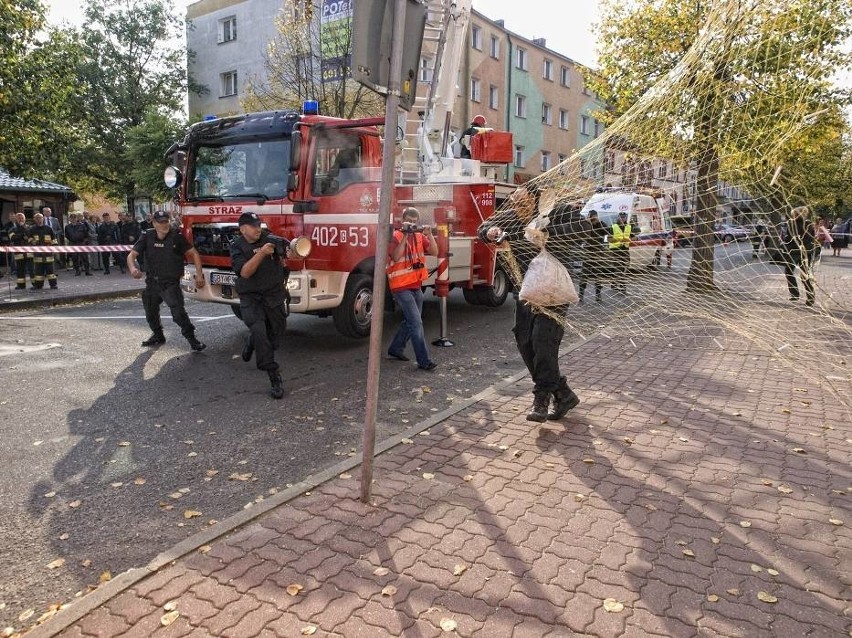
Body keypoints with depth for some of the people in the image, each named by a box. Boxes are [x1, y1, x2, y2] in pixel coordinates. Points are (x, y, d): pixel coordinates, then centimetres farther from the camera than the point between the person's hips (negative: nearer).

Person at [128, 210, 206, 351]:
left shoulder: (176, 237, -9)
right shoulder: (147, 237, -3)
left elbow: (194, 254, -1)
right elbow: (132, 255, -5)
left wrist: (199, 274, -8)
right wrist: (133, 268, -28)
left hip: (171, 283, -4)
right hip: (152, 282, 4)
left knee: (178, 312, -21)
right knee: (150, 313, 19)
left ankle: (191, 337, -6)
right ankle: (158, 335, 42)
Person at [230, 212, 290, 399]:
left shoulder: (269, 238, -2)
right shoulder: (237, 246, -6)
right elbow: (244, 272, -21)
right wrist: (261, 253, -28)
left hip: (274, 294, 3)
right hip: (251, 297, -3)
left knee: (277, 332, 10)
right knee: (259, 331, -21)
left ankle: (251, 341, 45)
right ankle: (274, 377, -16)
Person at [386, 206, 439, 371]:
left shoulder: (419, 236, 8)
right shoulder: (396, 236, -10)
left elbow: (434, 252, -3)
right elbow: (396, 257, -26)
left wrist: (429, 235, -15)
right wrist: (405, 236, -27)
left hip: (417, 286, 8)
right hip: (401, 288, -8)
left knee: (410, 321, 18)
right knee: (416, 323, -12)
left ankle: (395, 349, 35)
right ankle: (424, 361, -10)